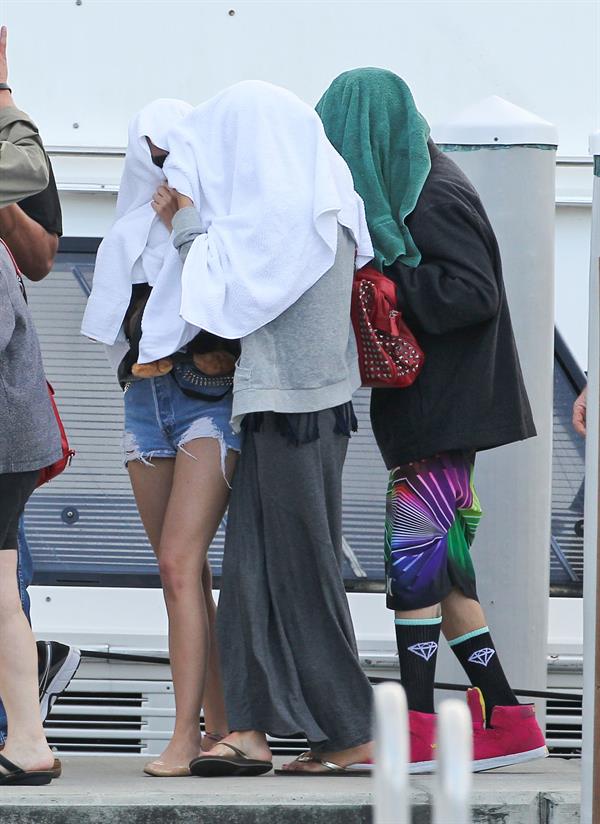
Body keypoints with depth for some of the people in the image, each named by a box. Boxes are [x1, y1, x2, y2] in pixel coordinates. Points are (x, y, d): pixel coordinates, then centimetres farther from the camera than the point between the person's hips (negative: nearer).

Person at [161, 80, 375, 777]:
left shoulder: (279, 214, -16)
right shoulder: (323, 205, 11)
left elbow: (218, 291, -15)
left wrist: (188, 216, -5)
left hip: (290, 409, -9)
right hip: (310, 403, 9)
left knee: (301, 566, -3)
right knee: (252, 561, 6)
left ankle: (350, 737, 3)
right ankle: (252, 728, 3)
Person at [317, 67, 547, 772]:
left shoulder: (434, 199, -14)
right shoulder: (414, 189, 15)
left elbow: (476, 293, -21)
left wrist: (384, 279, -19)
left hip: (442, 415, -10)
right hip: (424, 411, 10)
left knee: (412, 559, -9)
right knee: (436, 569, 10)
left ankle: (417, 729, -7)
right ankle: (506, 720, 12)